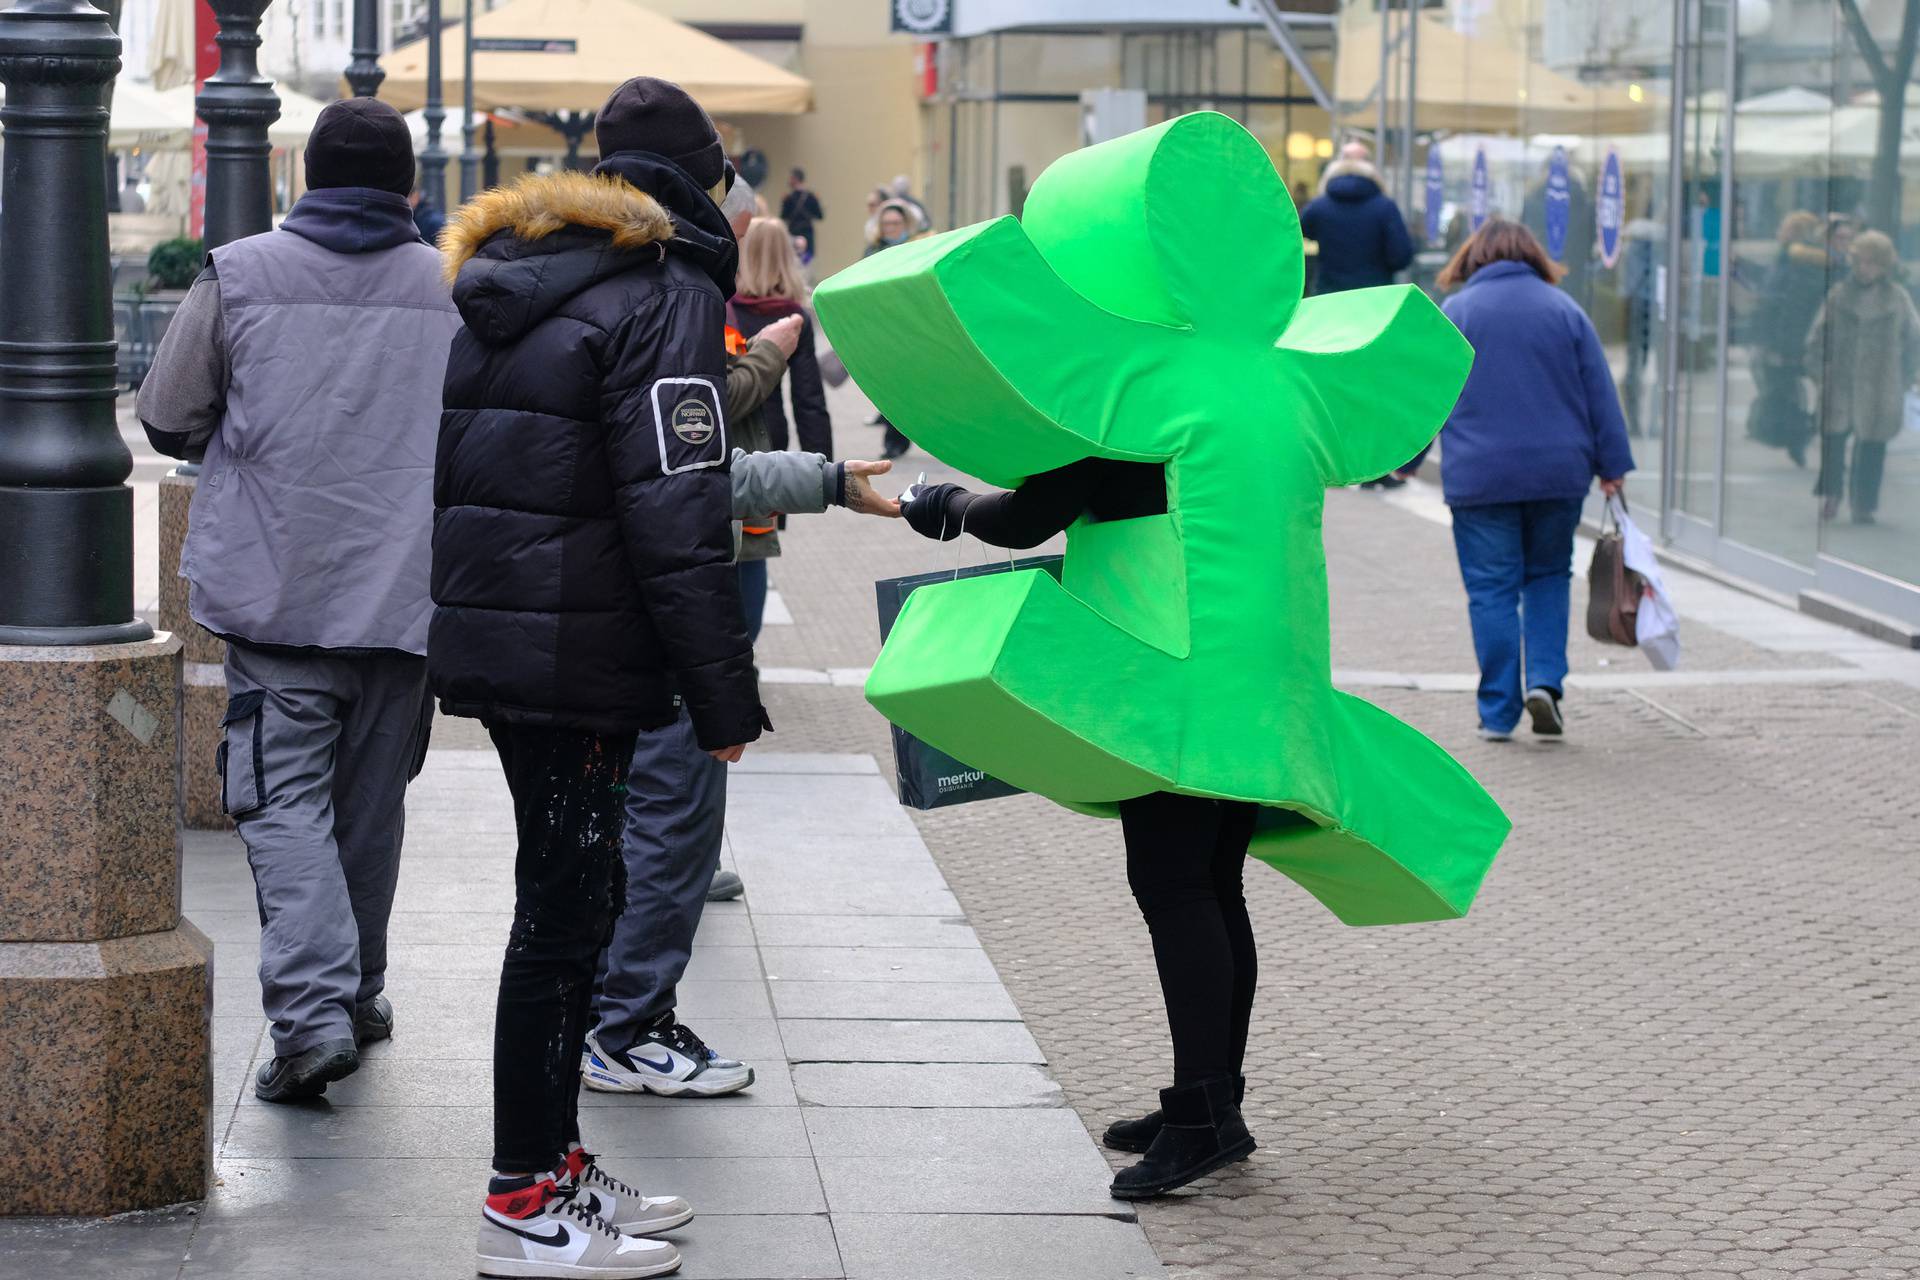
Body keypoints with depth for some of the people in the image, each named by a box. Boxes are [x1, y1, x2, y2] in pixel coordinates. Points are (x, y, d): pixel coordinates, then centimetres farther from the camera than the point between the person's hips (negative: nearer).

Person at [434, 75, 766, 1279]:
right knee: (566, 910, -4)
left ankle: (556, 1165, 26)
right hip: (581, 652, -9)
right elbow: (679, 517, -18)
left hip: (492, 633, 9)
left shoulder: (507, 282, 17)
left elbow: (457, 470, 23)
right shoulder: (667, 294, -11)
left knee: (572, 899, 17)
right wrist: (726, 693, -15)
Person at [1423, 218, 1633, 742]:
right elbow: (1600, 394, 5)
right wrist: (1613, 465, 9)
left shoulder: (1453, 312, 0)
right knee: (1548, 577, 17)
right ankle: (1545, 680, -1)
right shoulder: (1564, 310, 5)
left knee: (1491, 590, 3)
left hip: (1479, 477, -2)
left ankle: (1498, 713, 3)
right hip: (1558, 474, 2)